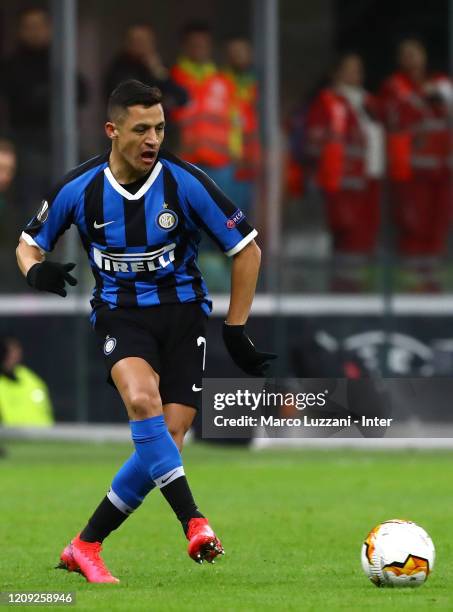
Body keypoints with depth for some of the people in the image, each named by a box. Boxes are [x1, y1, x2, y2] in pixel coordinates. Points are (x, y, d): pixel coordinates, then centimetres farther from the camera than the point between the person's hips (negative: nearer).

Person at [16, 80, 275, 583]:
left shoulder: (186, 183, -12)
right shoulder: (78, 190, -7)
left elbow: (246, 249, -1)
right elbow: (29, 243, 10)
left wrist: (235, 330, 0)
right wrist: (35, 270, -15)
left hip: (182, 312, 1)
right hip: (120, 313, 0)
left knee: (164, 443, -8)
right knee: (142, 399, -32)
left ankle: (86, 547, 6)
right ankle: (193, 523, -35)